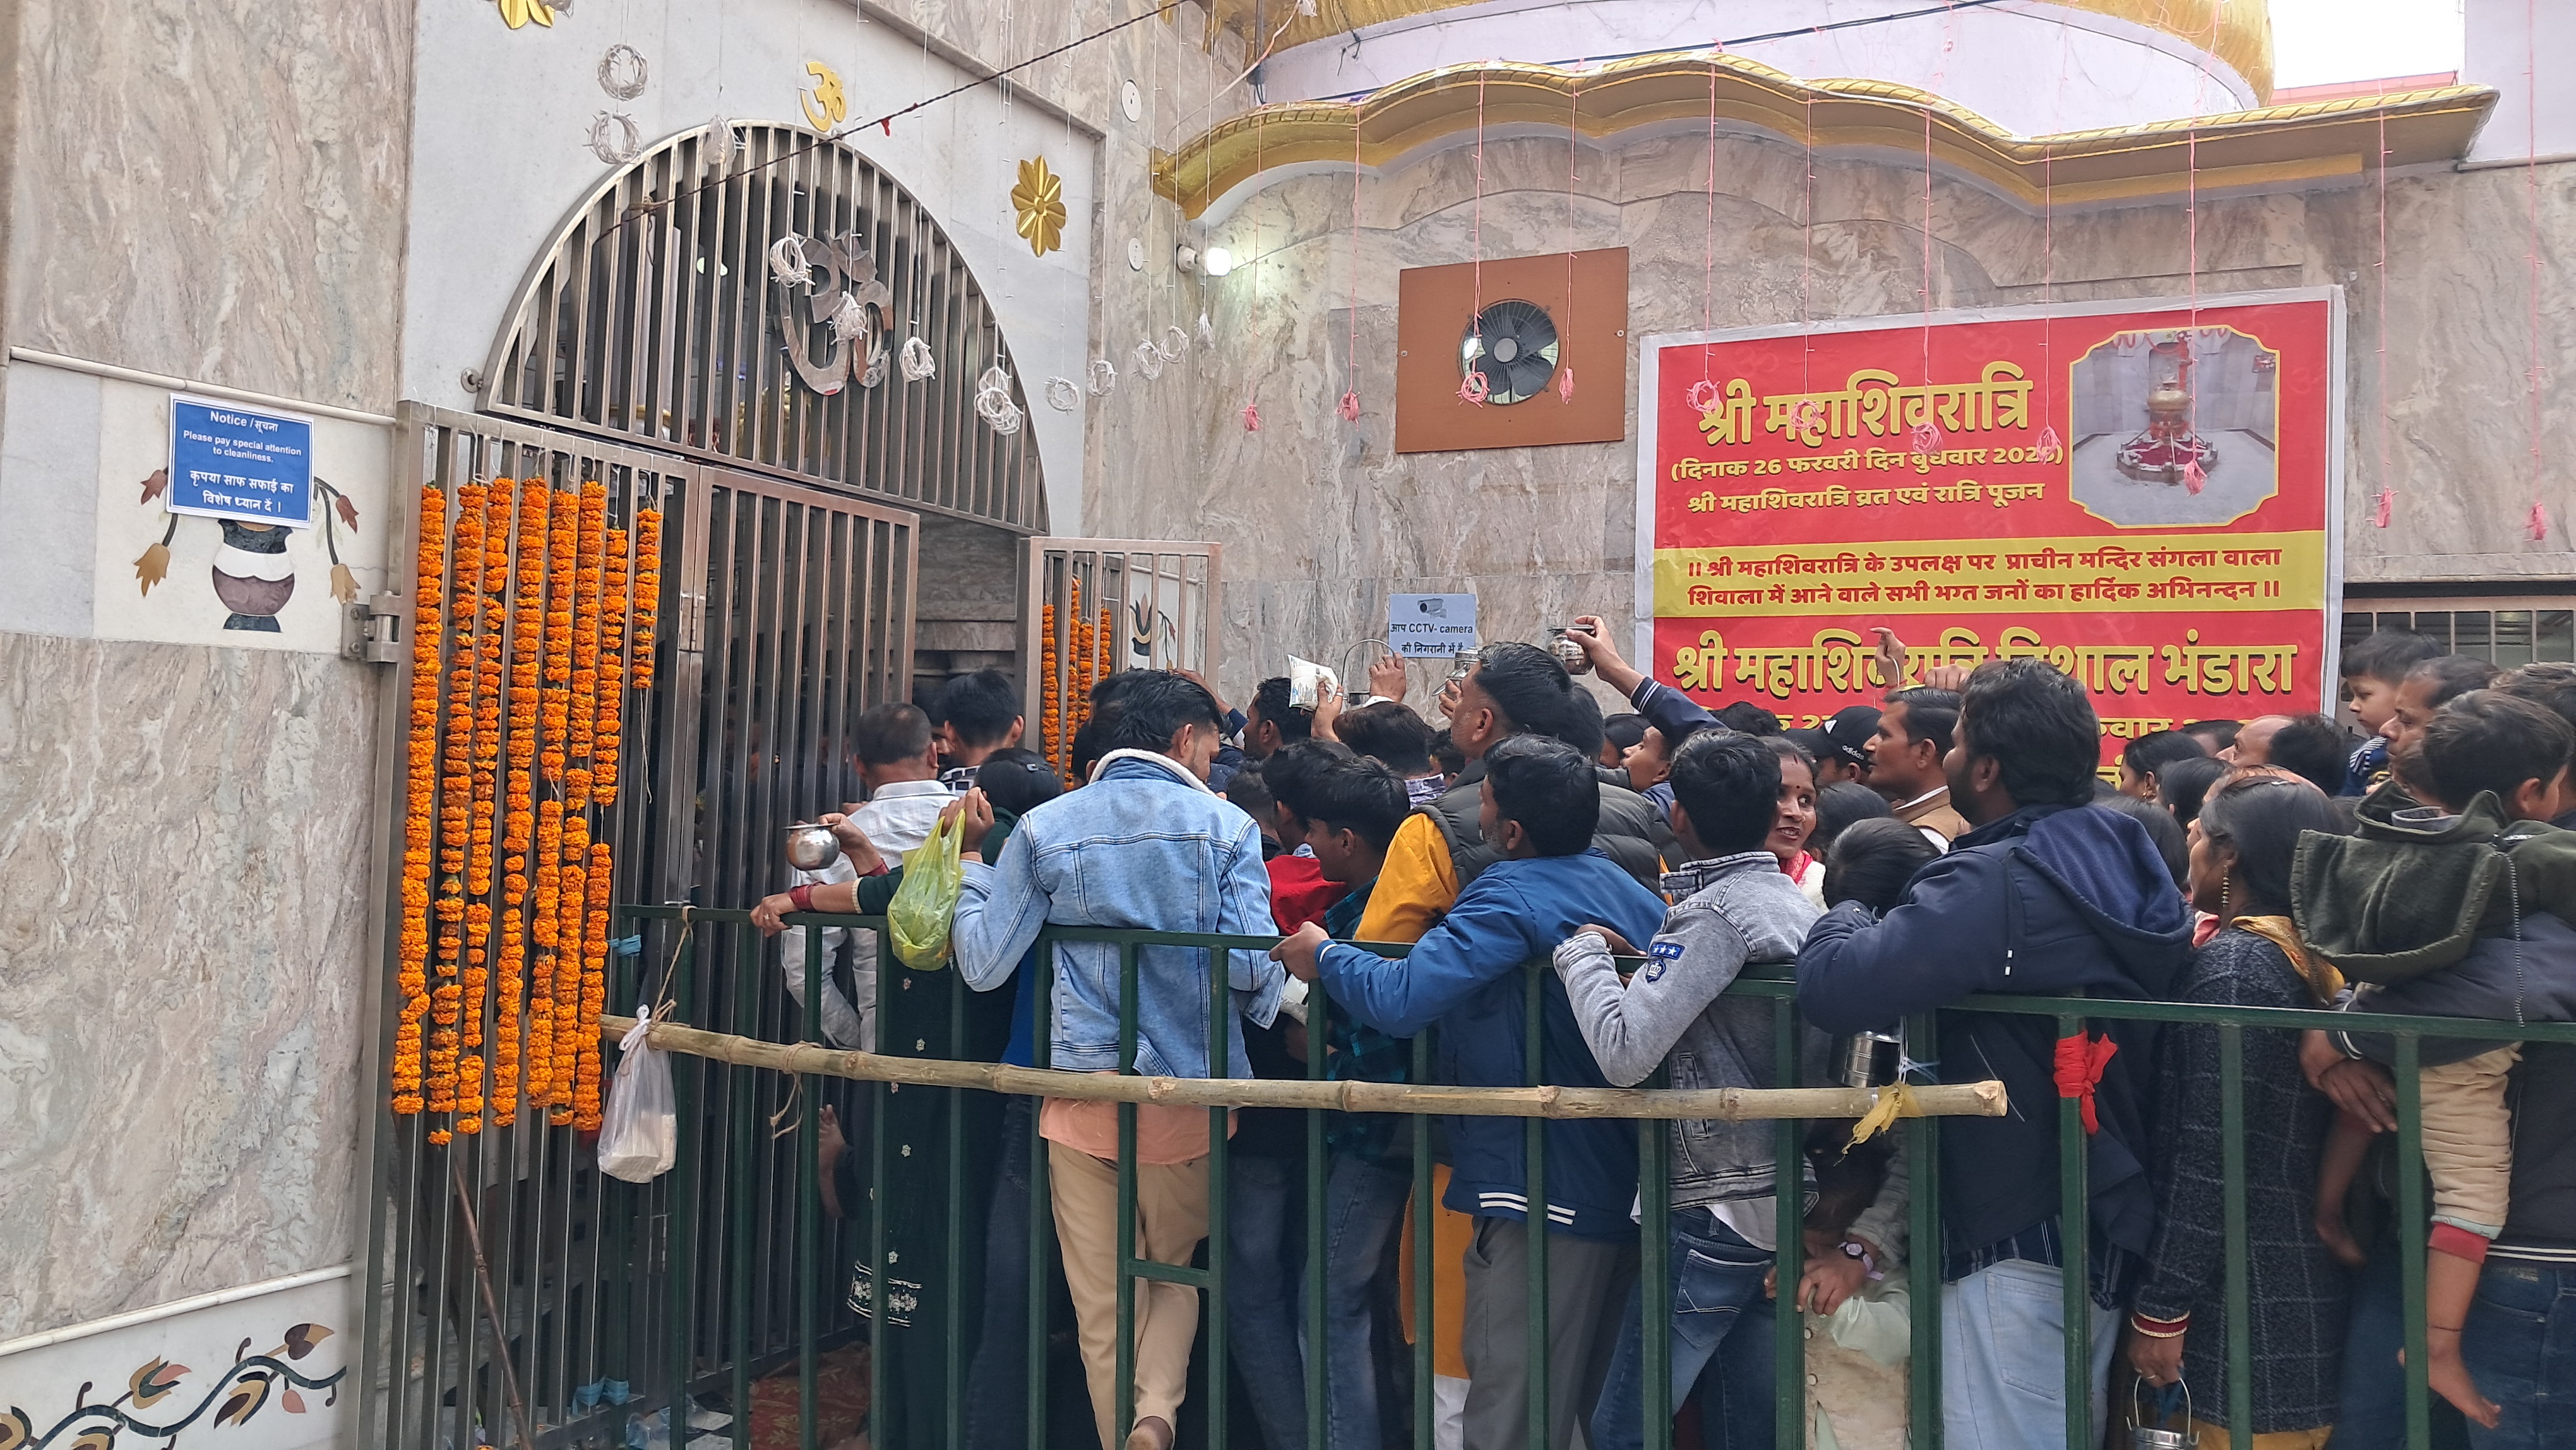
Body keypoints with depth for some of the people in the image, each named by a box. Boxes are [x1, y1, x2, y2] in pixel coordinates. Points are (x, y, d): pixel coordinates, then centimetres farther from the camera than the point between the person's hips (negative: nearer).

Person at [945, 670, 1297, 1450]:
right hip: (1190, 1091, 0)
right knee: (1176, 1269, 20)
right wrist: (1298, 1006, 10)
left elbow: (983, 965, -2)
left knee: (1103, 1306, 12)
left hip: (1081, 1087, 1)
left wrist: (970, 858, 12)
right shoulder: (1225, 827, -3)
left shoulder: (1044, 828, 2)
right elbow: (1252, 964, -11)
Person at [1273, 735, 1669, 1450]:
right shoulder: (1633, 889, 7)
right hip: (1630, 1194, 9)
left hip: (1544, 1198, -9)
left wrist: (1322, 955, -11)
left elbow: (1400, 999, -29)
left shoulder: (1510, 898, -18)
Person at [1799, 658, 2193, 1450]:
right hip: (2108, 1217, 9)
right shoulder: (2124, 860, 4)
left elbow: (1834, 989, -32)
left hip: (2019, 1235, -9)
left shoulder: (1993, 884, -23)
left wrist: (1843, 918, -10)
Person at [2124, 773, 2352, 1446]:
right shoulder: (2310, 957, 9)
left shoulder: (2231, 964, -17)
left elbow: (2209, 1156, -21)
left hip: (2249, 1313, -8)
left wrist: (2161, 1309, -17)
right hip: (2307, 1292, 8)